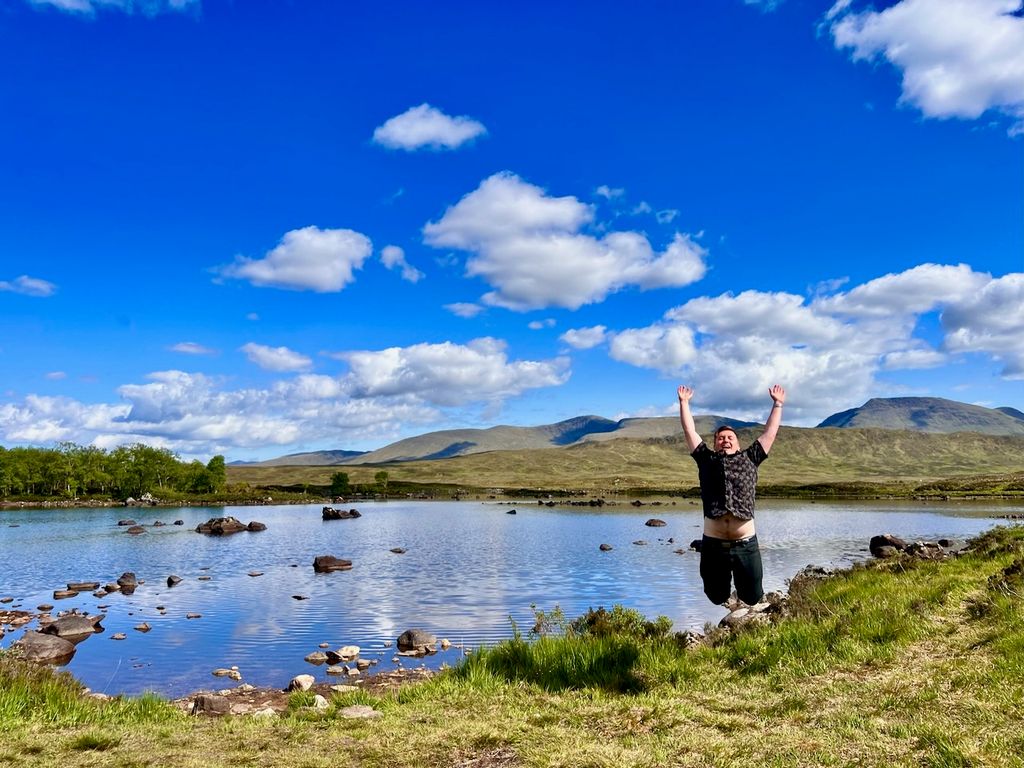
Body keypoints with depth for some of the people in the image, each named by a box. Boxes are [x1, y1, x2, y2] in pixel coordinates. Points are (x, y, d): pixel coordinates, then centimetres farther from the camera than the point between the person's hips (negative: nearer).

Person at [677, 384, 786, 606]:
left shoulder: (749, 459, 17)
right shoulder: (707, 459, 14)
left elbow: (770, 432, 21)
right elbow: (689, 431, 16)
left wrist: (777, 404, 25)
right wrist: (684, 402, 19)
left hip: (746, 544, 0)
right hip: (713, 544, 0)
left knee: (753, 598, 11)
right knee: (717, 598, 11)